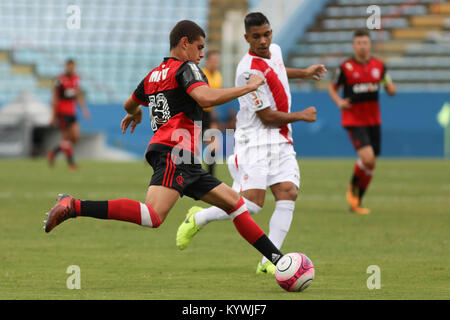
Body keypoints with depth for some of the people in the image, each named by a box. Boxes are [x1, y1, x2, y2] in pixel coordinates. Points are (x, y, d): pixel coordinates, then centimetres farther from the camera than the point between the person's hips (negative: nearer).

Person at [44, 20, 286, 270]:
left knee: (235, 202, 13)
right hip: (174, 153, -11)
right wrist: (248, 87, -9)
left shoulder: (154, 75, 24)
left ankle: (276, 257, 13)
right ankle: (73, 207, -29)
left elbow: (130, 104, 41)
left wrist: (135, 113, 66)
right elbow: (206, 98, -21)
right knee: (154, 216, -28)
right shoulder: (186, 68, -2)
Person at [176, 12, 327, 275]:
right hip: (255, 140, -8)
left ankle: (269, 262, -10)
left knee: (288, 194, -11)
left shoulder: (275, 51, 9)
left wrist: (303, 73, 35)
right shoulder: (249, 71, -19)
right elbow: (268, 117, -16)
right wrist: (302, 116, -7)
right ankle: (198, 219, 8)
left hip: (281, 141, 8)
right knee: (253, 202, -18)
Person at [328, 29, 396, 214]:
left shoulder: (378, 65, 4)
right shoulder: (346, 67, -7)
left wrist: (391, 88, -12)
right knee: (367, 157, -22)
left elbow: (390, 89, 12)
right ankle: (353, 188, 6)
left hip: (373, 120, 5)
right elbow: (332, 88, 5)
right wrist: (339, 102, -15)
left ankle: (356, 203, 21)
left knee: (371, 165, 6)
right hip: (353, 121, -5)